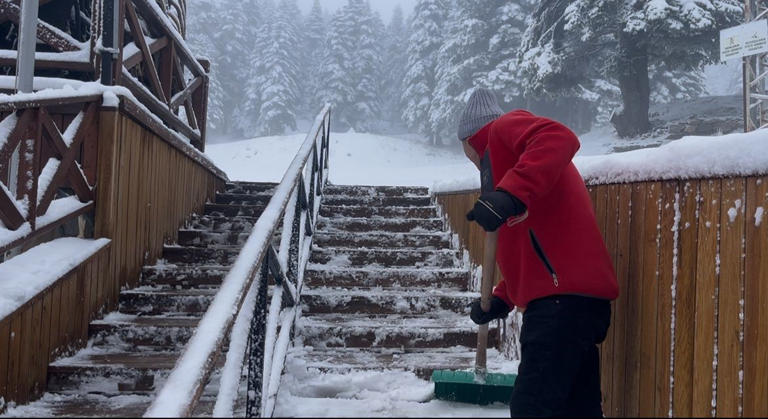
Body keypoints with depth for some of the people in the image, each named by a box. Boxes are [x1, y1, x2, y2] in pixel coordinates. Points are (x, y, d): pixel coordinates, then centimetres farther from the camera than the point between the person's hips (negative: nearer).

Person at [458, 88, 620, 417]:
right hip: (571, 295, 10)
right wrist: (501, 299, 22)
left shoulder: (502, 129, 5)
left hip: (562, 298, -10)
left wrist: (510, 194, -28)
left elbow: (558, 138, -19)